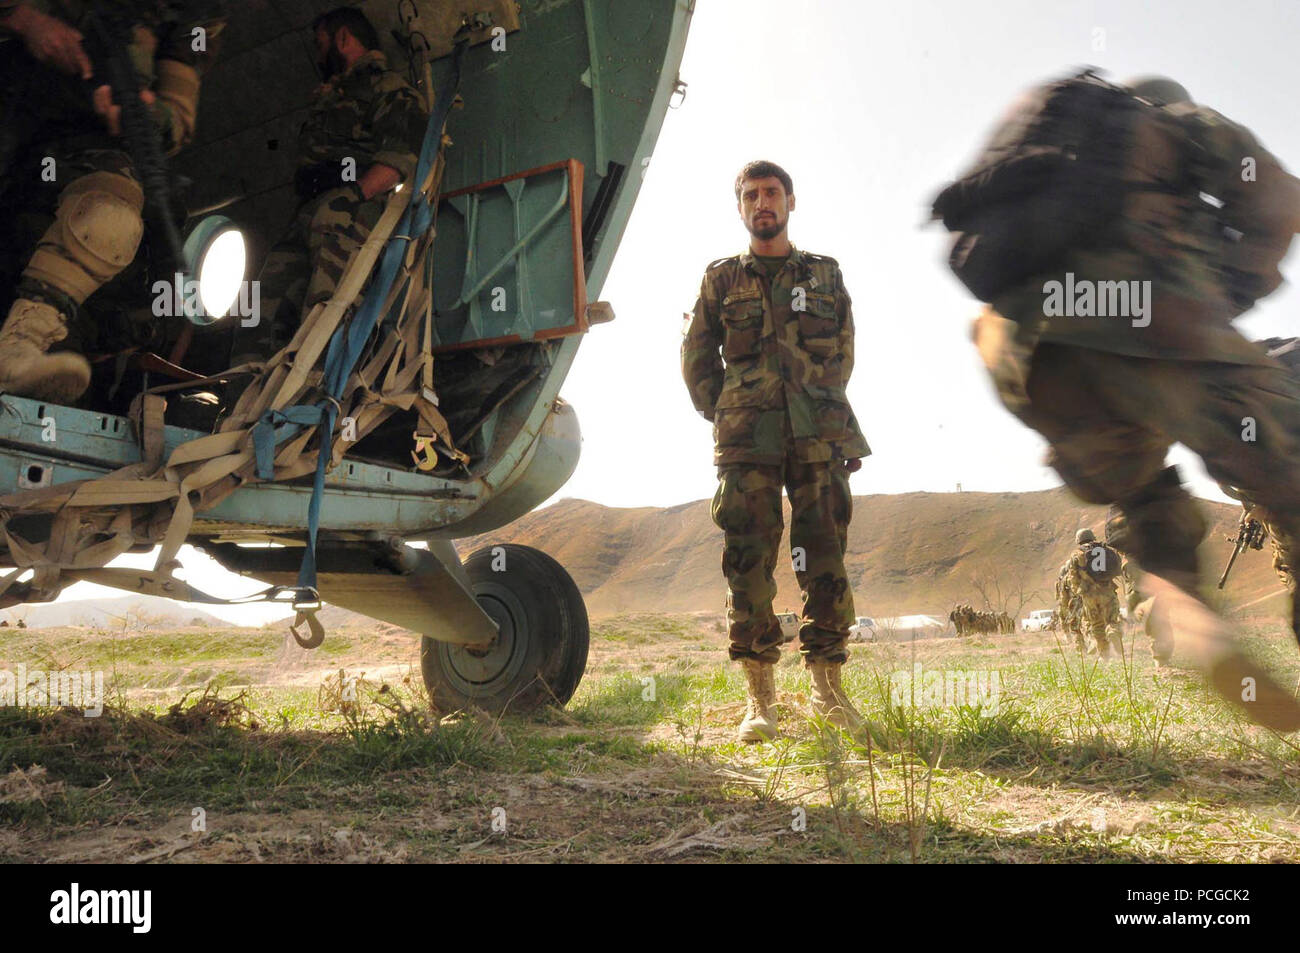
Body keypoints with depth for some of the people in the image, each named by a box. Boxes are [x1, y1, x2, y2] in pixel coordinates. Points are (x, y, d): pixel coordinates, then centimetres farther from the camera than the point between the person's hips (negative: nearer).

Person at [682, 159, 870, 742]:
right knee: (748, 565, -4)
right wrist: (726, 420, 5)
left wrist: (823, 415, 8)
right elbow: (697, 360, 13)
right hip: (746, 444, -1)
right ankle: (760, 698, 2)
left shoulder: (825, 275, 16)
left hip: (819, 438, 1)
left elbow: (843, 355, 17)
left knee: (825, 562, -1)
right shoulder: (720, 279, 12)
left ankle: (828, 688, 9)